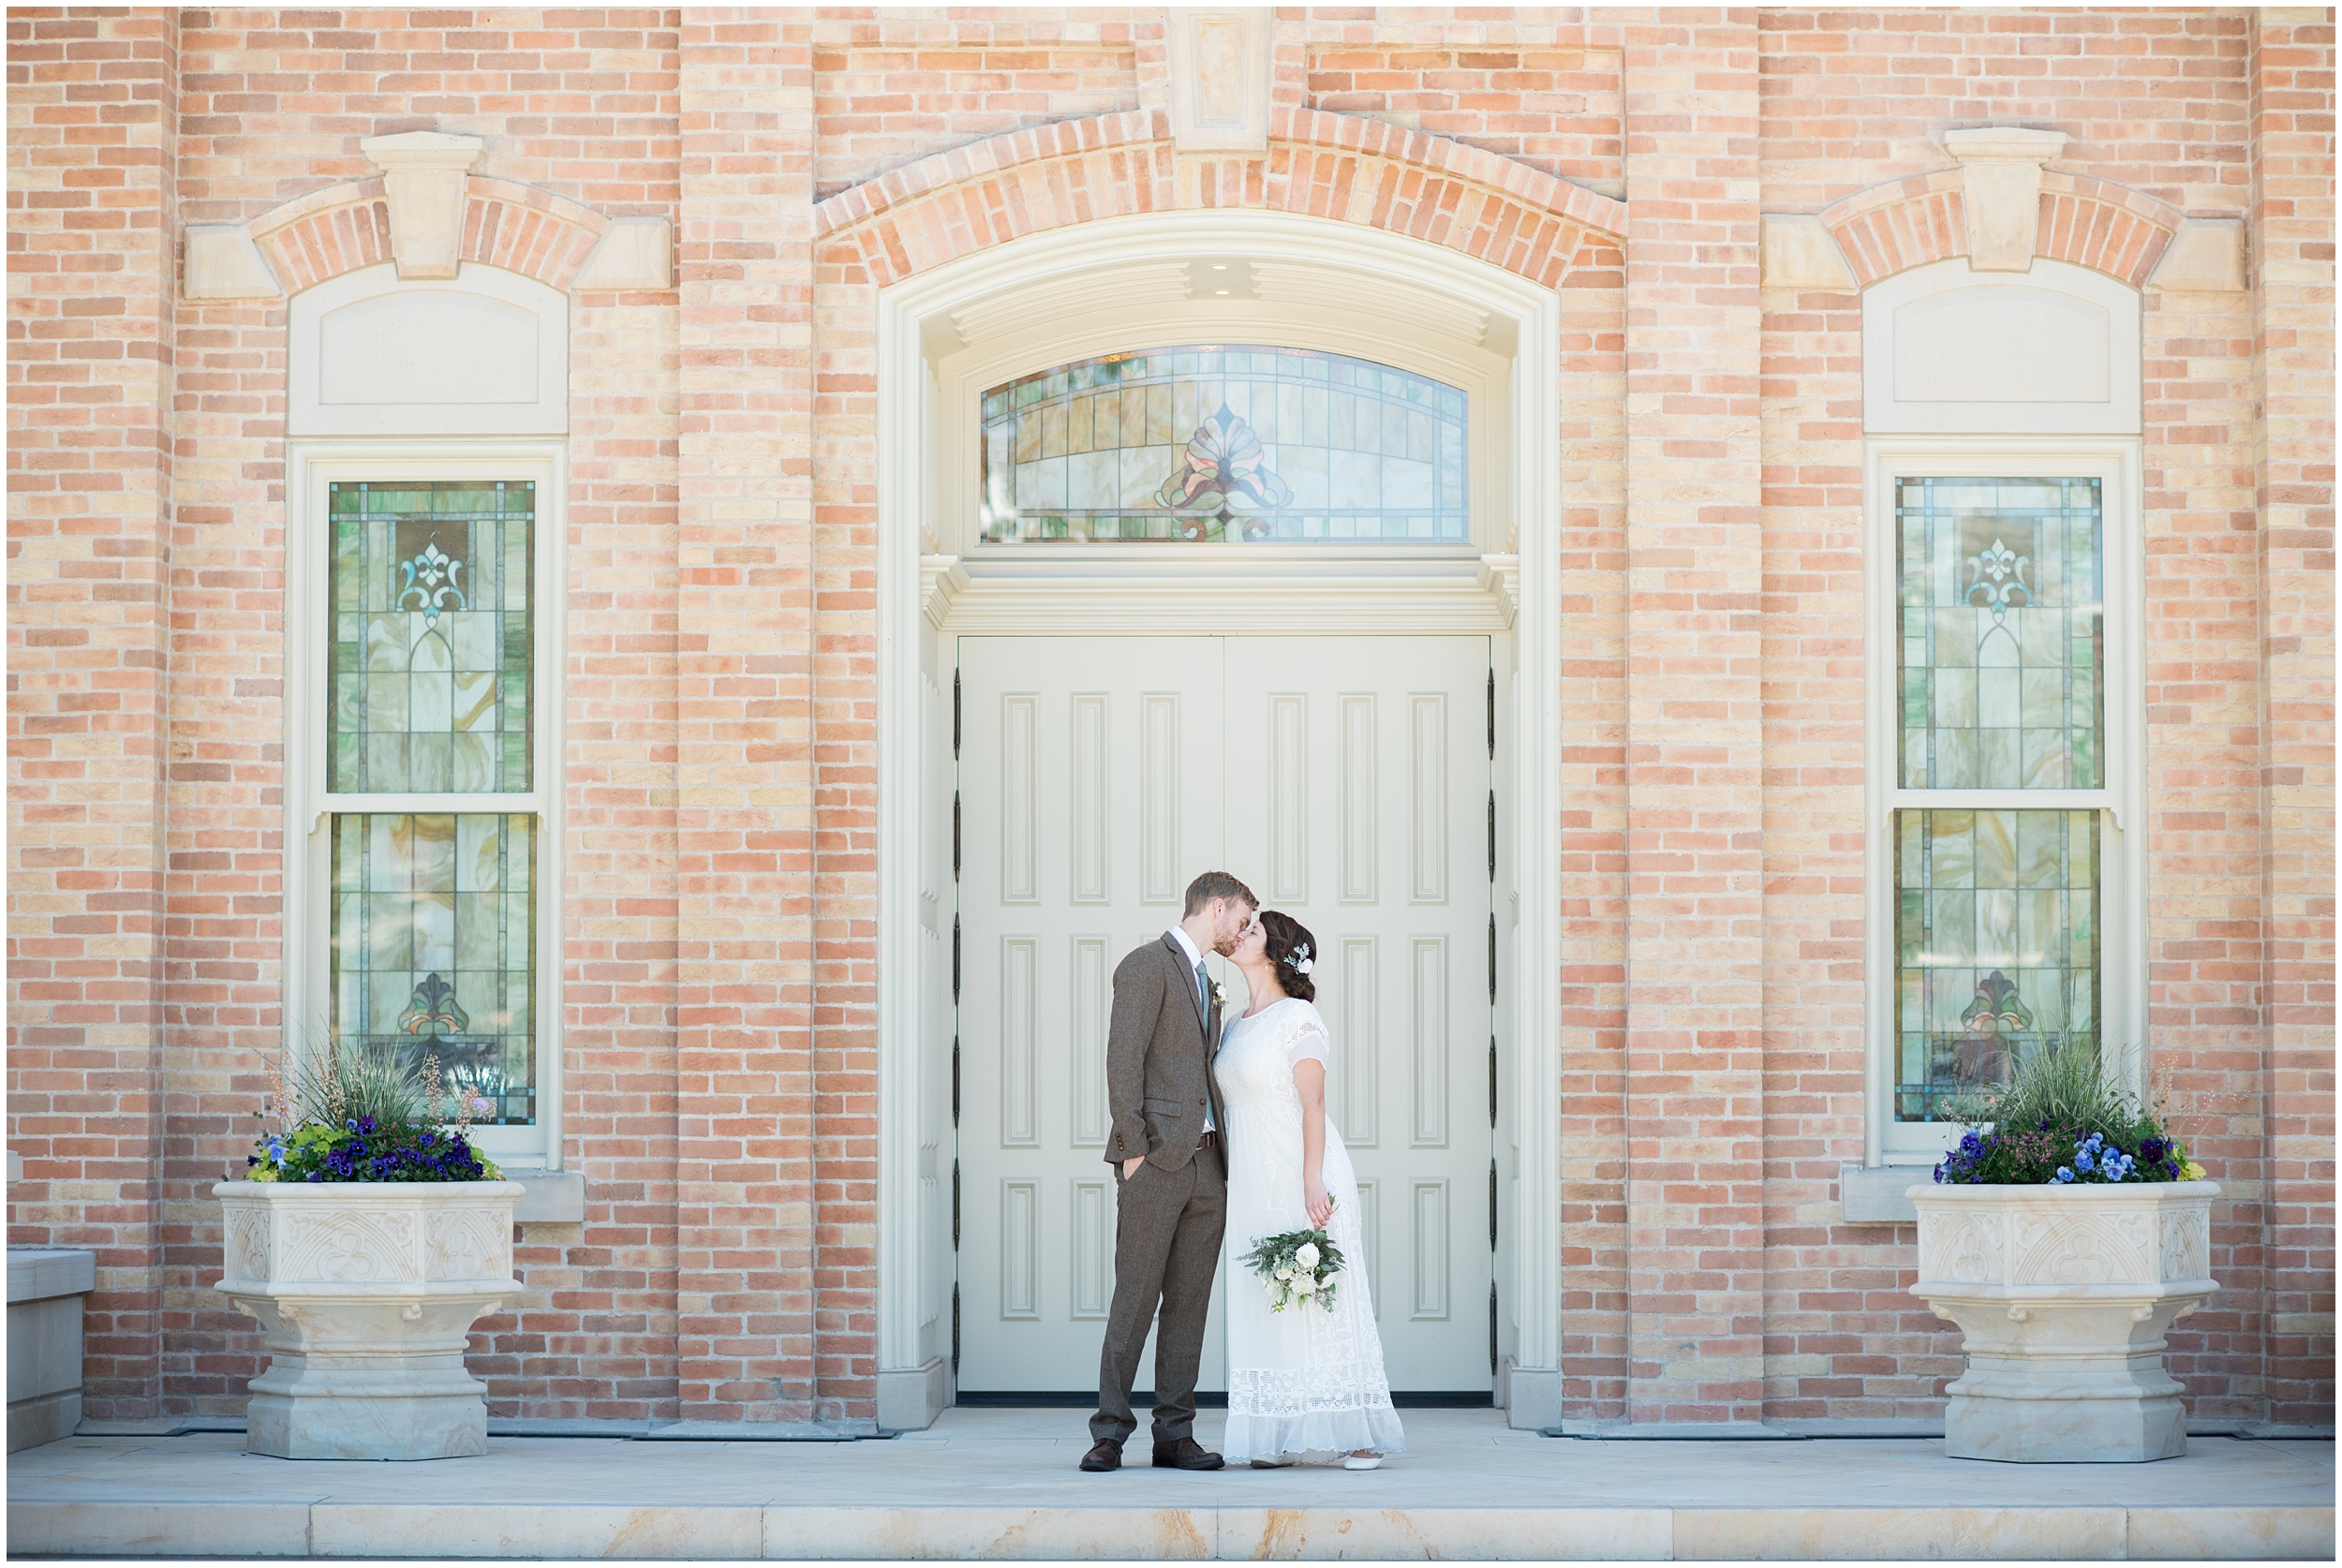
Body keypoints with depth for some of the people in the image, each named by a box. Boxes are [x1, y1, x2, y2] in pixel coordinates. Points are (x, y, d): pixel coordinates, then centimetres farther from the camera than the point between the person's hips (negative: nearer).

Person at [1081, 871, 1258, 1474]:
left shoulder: (1206, 983, 24)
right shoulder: (1148, 965, -4)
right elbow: (1123, 1061, -12)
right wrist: (1133, 1148, -17)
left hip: (1205, 1164, 8)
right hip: (1156, 1158, -8)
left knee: (1189, 1301, 5)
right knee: (1136, 1299, -6)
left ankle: (1175, 1434, 8)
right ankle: (1110, 1433, -1)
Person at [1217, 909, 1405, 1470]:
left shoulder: (1298, 1017, -6)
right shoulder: (1235, 1028, 16)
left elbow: (1313, 1105, -12)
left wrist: (1313, 1184, -19)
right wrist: (1224, 1181, 14)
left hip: (1298, 1176, -7)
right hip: (1252, 1186, 7)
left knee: (1321, 1302, -6)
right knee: (1262, 1305, 3)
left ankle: (1360, 1435, -3)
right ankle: (1278, 1438, 4)